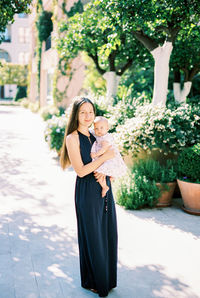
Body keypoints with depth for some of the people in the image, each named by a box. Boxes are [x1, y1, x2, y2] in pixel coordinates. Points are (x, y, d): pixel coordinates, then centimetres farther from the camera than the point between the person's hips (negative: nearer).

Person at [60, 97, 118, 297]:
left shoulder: (94, 136, 11)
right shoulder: (72, 138, -10)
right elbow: (81, 170, -17)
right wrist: (105, 157, -15)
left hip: (104, 189, 7)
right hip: (87, 192, -7)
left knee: (108, 233, 13)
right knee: (92, 236, 5)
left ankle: (107, 278, 32)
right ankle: (92, 281, 26)